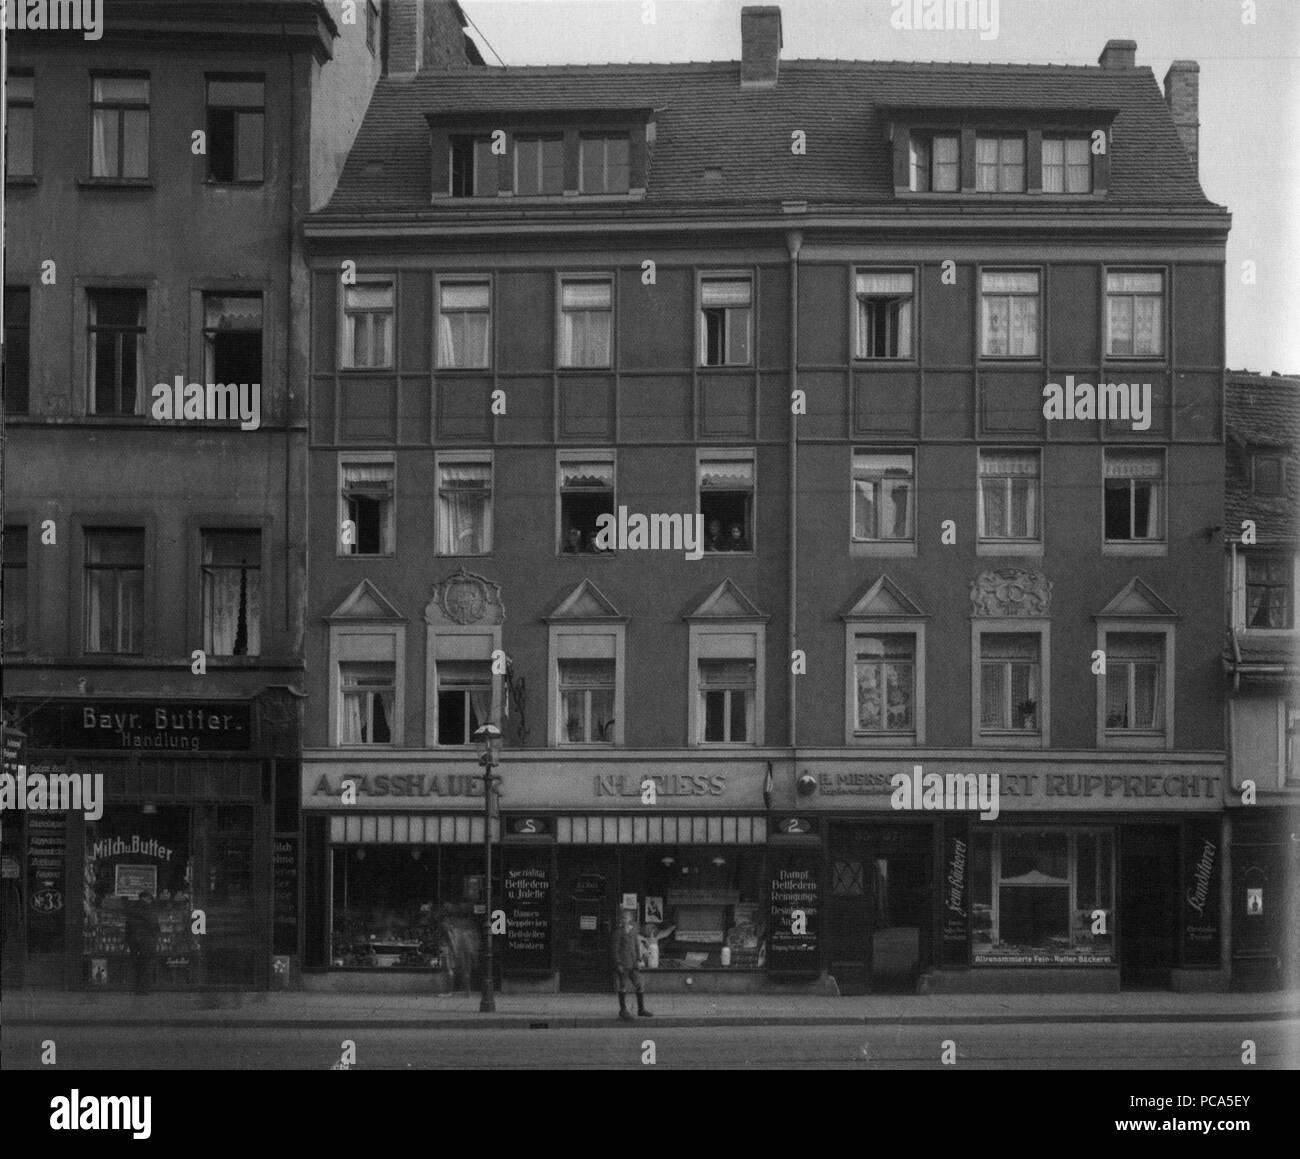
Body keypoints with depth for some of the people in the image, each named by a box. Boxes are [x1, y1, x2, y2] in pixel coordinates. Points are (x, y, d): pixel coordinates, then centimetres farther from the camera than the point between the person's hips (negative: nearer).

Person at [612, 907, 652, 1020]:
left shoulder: (632, 929, 9)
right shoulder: (618, 931, -8)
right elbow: (615, 948, -9)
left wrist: (639, 959, 8)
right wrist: (618, 963, -13)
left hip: (633, 963, 6)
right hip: (623, 963, -6)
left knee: (638, 985, 4)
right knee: (623, 986, 2)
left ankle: (641, 1009, 12)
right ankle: (623, 1010, 11)